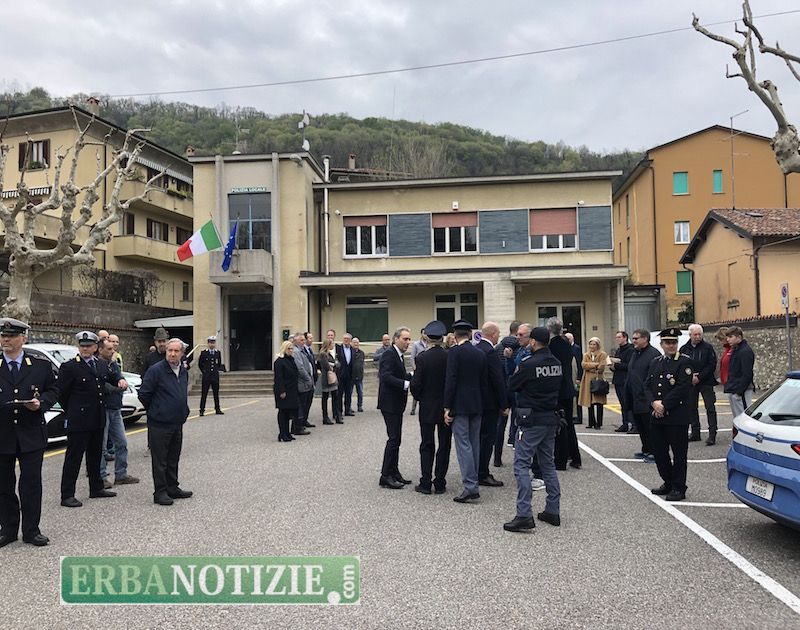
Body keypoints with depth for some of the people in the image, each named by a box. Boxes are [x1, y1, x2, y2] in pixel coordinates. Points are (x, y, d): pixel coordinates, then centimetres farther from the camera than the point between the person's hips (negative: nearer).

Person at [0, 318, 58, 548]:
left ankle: (31, 530, 14)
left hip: (31, 434, -1)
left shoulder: (41, 366, 2)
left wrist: (41, 403, -11)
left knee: (31, 483, 3)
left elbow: (53, 390, 7)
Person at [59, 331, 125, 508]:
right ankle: (67, 495, 5)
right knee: (73, 458, -1)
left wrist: (120, 380, 6)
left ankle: (96, 488, 28)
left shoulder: (102, 364, 8)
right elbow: (61, 394, -5)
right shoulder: (69, 367, -10)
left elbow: (111, 377, 28)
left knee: (95, 456, 17)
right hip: (78, 421, -6)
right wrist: (72, 412, 3)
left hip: (98, 421, 7)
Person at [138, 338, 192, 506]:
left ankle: (173, 488, 27)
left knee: (173, 459, 16)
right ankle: (160, 492, 8)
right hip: (159, 424, -7)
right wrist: (155, 410, 1)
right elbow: (143, 394, -9)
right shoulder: (155, 370, -13)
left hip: (177, 423, 7)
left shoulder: (183, 372, 9)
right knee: (160, 460, 1)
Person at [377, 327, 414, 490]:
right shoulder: (389, 355, -16)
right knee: (393, 439, -8)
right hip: (390, 404, -10)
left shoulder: (398, 356, 15)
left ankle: (393, 472, 22)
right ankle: (386, 476, -2)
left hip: (396, 404, 10)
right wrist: (406, 384, -31)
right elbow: (386, 377, -27)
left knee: (395, 439, 14)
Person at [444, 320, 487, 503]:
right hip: (477, 405, 6)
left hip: (460, 405, -6)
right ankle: (473, 480, 22)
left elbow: (450, 380, -14)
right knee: (474, 443, 14)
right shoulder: (481, 354, 9)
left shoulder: (454, 352, -9)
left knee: (463, 444, -6)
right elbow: (484, 381, 11)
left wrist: (447, 407, -10)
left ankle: (470, 486, -10)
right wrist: (481, 404, 18)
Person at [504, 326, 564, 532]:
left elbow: (512, 385, -5)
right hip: (551, 419, 7)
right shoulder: (557, 364, 4)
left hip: (531, 421, -7)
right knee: (548, 464, 16)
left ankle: (524, 515, -9)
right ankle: (553, 511, 20)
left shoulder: (529, 364, -17)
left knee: (522, 465, -4)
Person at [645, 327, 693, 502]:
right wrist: (654, 403, -10)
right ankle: (668, 483, 27)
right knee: (658, 450, 12)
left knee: (679, 453, 1)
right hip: (657, 416, 6)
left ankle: (678, 488, 11)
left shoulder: (684, 362, -5)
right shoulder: (654, 363, 14)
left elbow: (682, 388, -15)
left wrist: (664, 405, -16)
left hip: (677, 417, -6)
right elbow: (647, 386, 8)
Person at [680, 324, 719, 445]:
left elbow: (712, 365, -8)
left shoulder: (708, 347, -3)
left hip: (706, 382, -4)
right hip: (690, 383, 4)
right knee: (692, 408, 9)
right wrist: (690, 377, -11)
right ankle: (695, 434, 19)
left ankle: (712, 435, -4)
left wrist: (699, 377, -14)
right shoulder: (684, 349, 5)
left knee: (710, 408, -5)